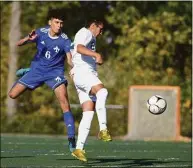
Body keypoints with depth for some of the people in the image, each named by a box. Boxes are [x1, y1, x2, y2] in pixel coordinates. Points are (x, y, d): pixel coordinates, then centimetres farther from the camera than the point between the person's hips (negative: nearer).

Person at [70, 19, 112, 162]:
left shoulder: (91, 37, 31)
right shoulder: (85, 33, -1)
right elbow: (79, 48, -23)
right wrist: (96, 54, -36)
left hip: (89, 74, 10)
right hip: (83, 72, -10)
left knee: (89, 112, -1)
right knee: (102, 91, -35)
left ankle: (79, 148, -4)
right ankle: (103, 129, -44)